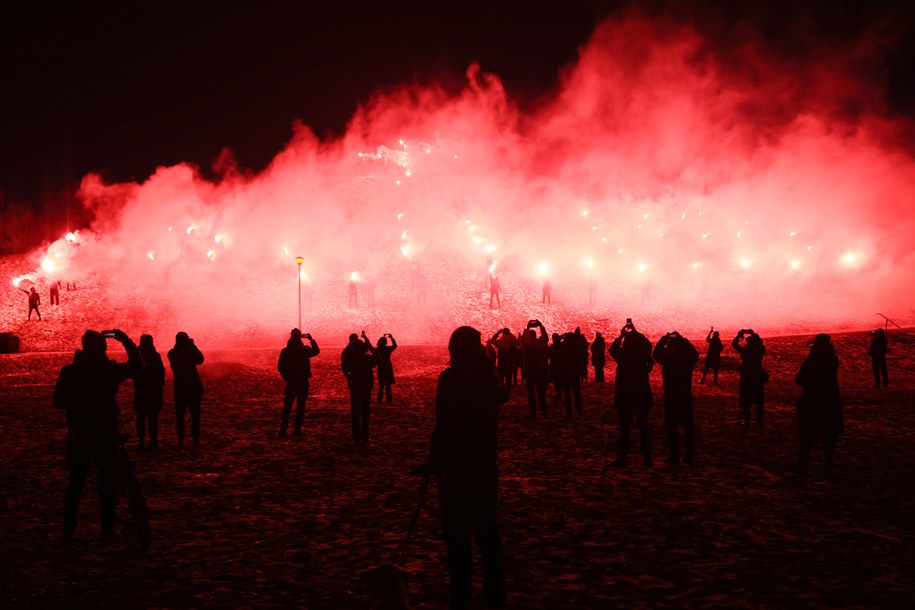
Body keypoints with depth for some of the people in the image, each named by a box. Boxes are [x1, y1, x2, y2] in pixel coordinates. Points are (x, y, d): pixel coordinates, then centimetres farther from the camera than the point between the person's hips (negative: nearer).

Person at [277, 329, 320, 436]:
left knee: (287, 407, 8)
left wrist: (286, 377, 12)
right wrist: (311, 339, 16)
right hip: (303, 383, -2)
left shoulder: (285, 351, -3)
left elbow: (280, 367, 0)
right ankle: (297, 429, 1)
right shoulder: (305, 350, -9)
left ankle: (283, 429, 4)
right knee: (300, 406, 5)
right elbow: (316, 351, 12)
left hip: (291, 382, 2)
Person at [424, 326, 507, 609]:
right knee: (486, 528, 16)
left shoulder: (450, 378, -15)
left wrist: (434, 462, -10)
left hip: (457, 467, -6)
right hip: (486, 466, 6)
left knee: (457, 533, 0)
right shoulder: (489, 376, 2)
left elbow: (443, 426, -17)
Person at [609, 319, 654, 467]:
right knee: (643, 427, 7)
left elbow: (613, 349, 8)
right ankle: (647, 457, 5)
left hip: (624, 396, -2)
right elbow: (647, 345, 10)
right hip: (642, 395, 2)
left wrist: (621, 335, 7)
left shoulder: (622, 356, -9)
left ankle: (623, 457, 1)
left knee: (624, 427, 4)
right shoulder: (644, 357, -6)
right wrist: (636, 332, 9)